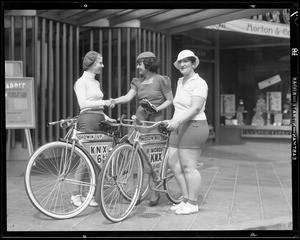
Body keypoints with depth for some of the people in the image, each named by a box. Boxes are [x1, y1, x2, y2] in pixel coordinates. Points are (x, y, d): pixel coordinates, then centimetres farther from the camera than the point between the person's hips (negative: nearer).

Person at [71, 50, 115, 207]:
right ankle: (76, 195, 1)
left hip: (98, 121, 8)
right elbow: (83, 104, -15)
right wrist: (104, 102, -16)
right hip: (87, 120, -8)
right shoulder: (82, 81, -4)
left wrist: (107, 118, 11)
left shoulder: (96, 82, 20)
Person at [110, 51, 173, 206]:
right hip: (140, 118, 5)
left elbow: (170, 100, 0)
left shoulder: (161, 80, -2)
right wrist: (115, 100, -17)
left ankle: (156, 192, 6)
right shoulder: (138, 82, 13)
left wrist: (157, 108, -15)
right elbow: (129, 96, 0)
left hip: (156, 119, -5)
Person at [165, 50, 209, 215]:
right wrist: (173, 122, 22)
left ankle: (192, 204, 4)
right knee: (173, 164, 8)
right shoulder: (180, 82, 17)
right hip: (179, 127, 9)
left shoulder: (199, 83, -10)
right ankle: (186, 199, 19)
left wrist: (177, 121, -31)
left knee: (188, 167, -6)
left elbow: (195, 108, -21)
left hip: (193, 126, -9)